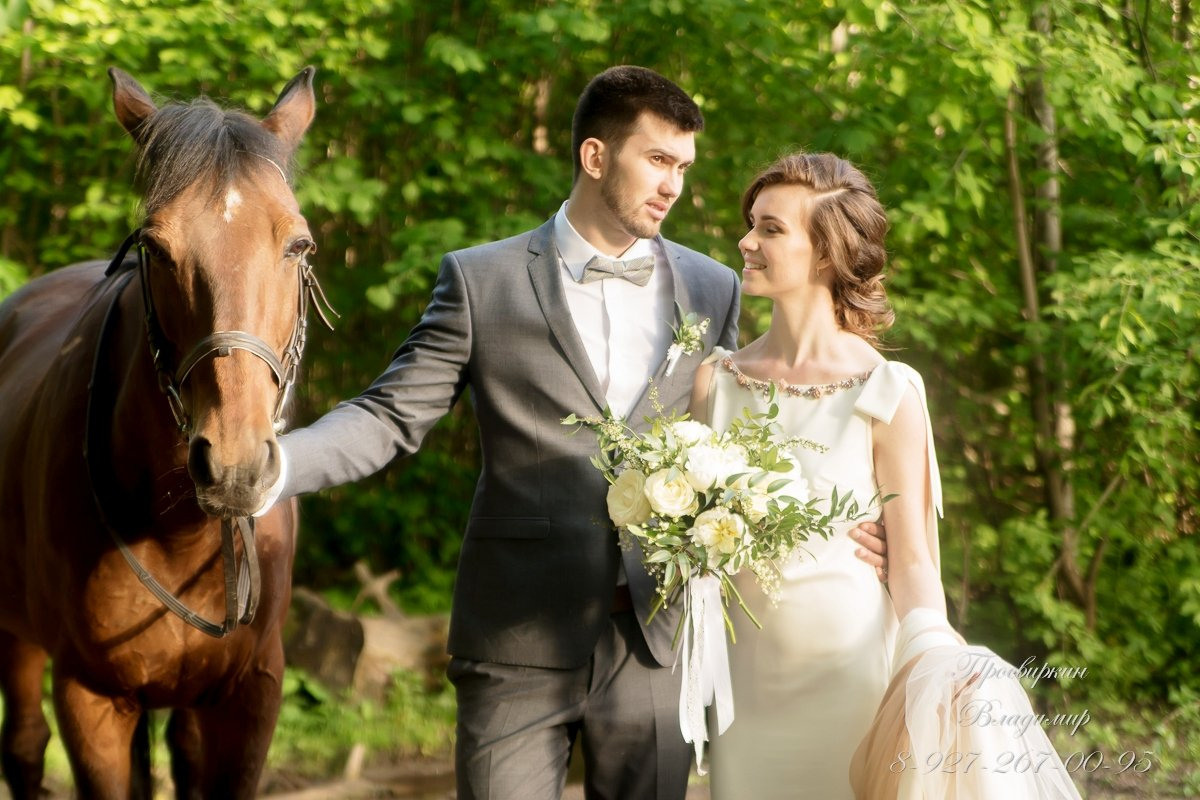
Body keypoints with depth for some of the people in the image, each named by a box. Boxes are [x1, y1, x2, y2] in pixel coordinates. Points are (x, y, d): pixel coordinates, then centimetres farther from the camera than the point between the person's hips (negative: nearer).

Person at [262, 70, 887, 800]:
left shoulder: (712, 290, 10)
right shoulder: (482, 281, 1)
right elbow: (391, 418, -2)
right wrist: (265, 465, -17)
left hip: (656, 640, 2)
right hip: (520, 641, -2)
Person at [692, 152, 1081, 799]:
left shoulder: (887, 394, -7)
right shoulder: (717, 378, 4)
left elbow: (912, 559, -7)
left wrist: (932, 657, -24)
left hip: (850, 671, -3)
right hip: (748, 673, 4)